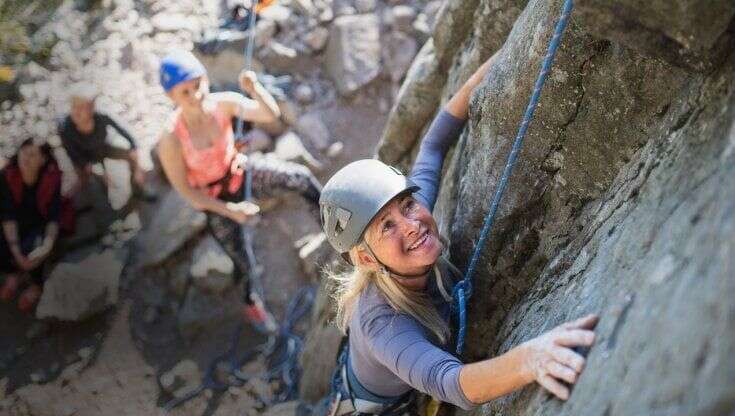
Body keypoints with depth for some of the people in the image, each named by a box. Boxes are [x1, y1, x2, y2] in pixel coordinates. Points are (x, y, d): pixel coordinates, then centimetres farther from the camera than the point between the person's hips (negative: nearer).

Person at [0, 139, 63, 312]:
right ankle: (18, 272, 17)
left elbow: (53, 217, -21)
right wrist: (16, 250, -31)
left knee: (32, 251, -30)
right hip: (15, 227, 2)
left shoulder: (52, 177, -21)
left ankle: (37, 285, 5)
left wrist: (47, 245, -38)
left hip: (40, 226, -2)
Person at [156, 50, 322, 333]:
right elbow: (185, 190, -20)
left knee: (302, 178, -19)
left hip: (241, 171, 3)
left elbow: (271, 115, -28)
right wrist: (229, 209, -22)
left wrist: (254, 89, -49)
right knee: (242, 259, 5)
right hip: (214, 199, -2)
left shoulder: (223, 103, -24)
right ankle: (251, 304, 38)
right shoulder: (171, 141, -30)